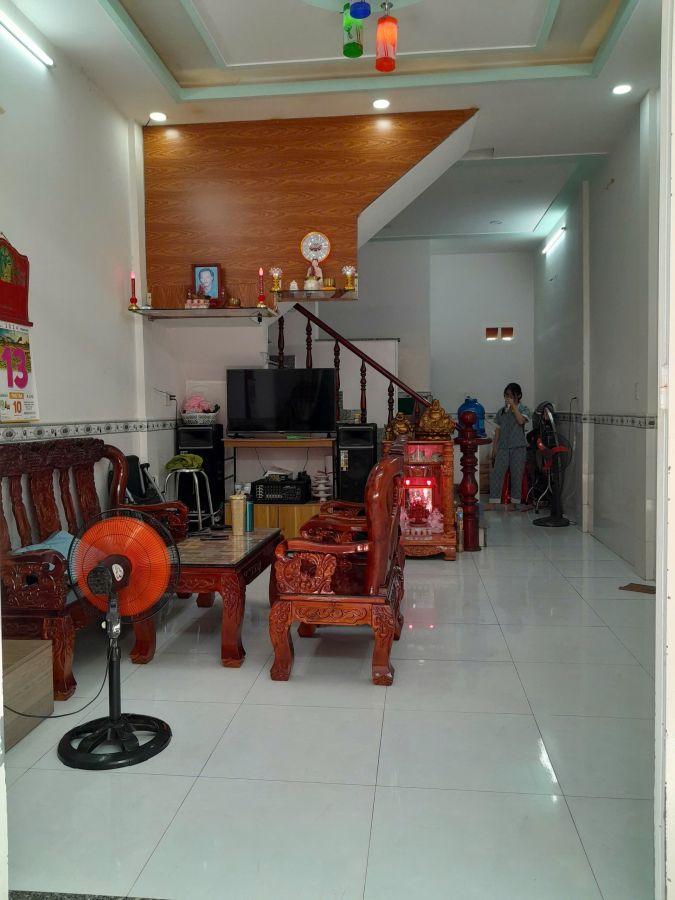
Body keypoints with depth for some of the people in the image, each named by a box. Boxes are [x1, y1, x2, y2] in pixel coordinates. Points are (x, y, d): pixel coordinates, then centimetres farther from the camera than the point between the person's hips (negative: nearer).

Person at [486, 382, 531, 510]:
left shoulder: (523, 409, 3)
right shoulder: (502, 411, 12)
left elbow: (521, 420, -19)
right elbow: (498, 430, 12)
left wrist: (514, 406, -17)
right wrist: (494, 448, 9)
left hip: (518, 447, -2)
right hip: (503, 447, 3)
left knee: (516, 474, 1)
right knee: (496, 473, -7)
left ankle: (514, 503, 10)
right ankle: (493, 502, -7)